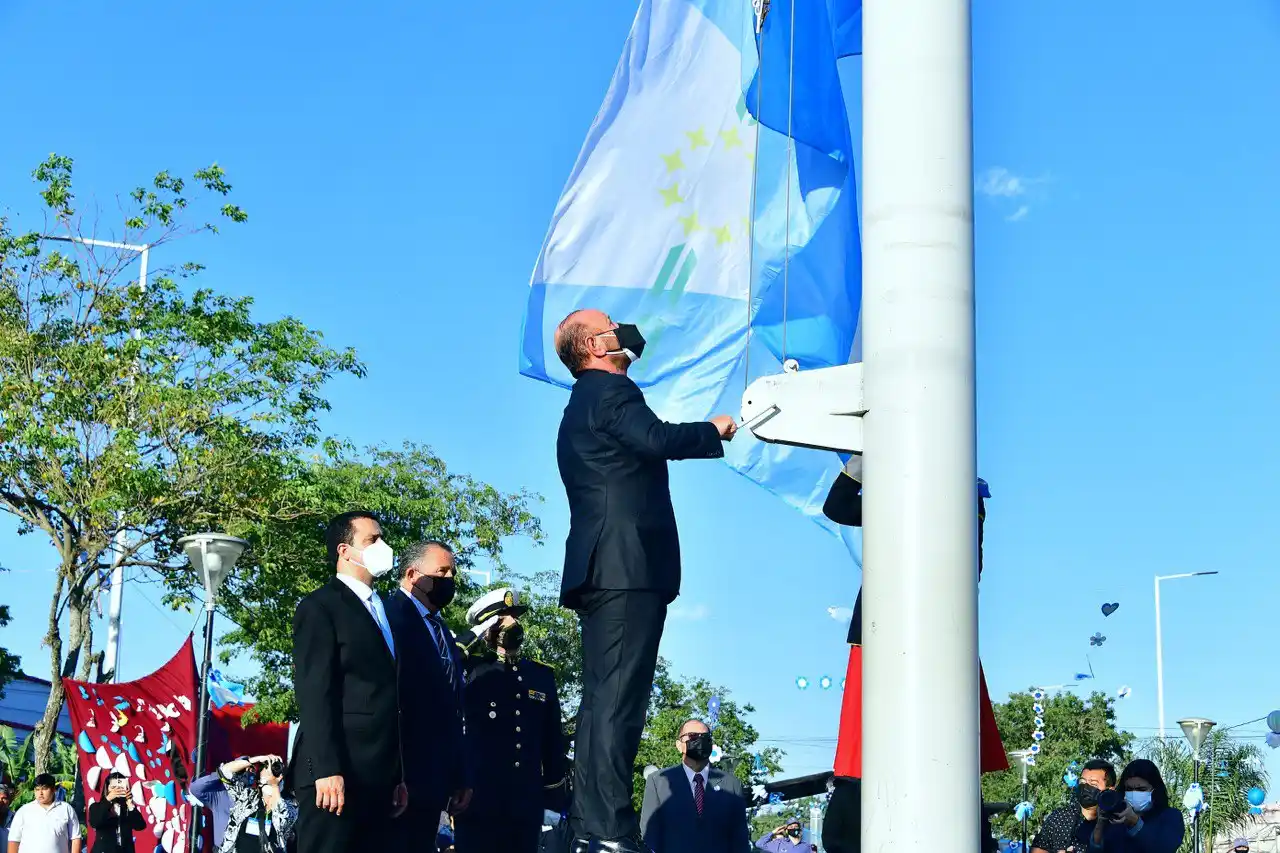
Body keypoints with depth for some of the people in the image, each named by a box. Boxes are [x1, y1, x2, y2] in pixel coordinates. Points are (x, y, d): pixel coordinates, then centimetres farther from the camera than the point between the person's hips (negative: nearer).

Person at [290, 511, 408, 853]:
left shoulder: (382, 612, 22)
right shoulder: (321, 606, -2)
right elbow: (314, 693, -12)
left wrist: (398, 775, 14)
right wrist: (326, 770, -20)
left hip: (376, 776, 8)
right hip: (336, 774, -8)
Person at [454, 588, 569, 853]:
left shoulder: (542, 676, 16)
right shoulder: (471, 671, 5)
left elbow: (553, 745, 16)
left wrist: (554, 799, 12)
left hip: (527, 806, 4)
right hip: (478, 802, -4)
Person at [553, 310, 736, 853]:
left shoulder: (582, 404, 27)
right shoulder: (610, 391, -5)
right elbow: (654, 440, -20)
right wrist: (713, 431, -6)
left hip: (600, 569, 10)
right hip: (627, 567, -10)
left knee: (602, 699, 8)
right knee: (618, 699, -15)